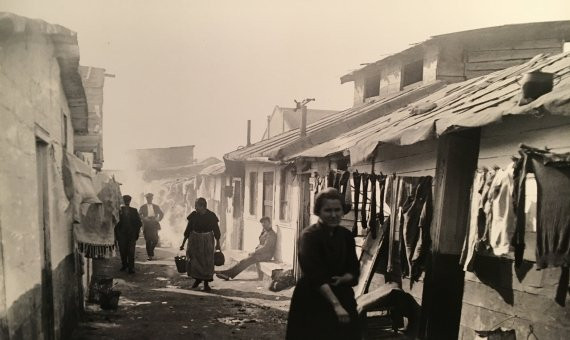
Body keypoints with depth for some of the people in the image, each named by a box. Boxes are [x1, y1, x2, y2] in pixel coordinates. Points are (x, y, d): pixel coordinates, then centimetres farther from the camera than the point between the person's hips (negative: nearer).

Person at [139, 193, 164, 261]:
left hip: (154, 225, 2)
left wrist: (158, 219, 5)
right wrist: (144, 218, -12)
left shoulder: (156, 207, 12)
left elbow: (162, 213, 20)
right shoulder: (143, 207, 6)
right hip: (146, 226, -1)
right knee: (148, 241, -4)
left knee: (155, 240, -7)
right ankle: (150, 255, 4)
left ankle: (151, 251, 21)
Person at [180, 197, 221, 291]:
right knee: (194, 260, 0)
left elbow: (216, 230, 0)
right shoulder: (193, 215, -3)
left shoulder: (211, 216, -9)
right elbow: (188, 230, 5)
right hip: (195, 240, 2)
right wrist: (183, 243, 6)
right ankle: (197, 279, 25)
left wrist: (218, 243, 3)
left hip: (207, 241, -2)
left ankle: (206, 283, 12)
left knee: (207, 262, 1)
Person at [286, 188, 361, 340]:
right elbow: (315, 276, -23)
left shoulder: (346, 235, 4)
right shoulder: (309, 236, -14)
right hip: (312, 303, -5)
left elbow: (354, 270, 8)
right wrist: (336, 304, -31)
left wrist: (342, 279, -13)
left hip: (343, 299, 5)